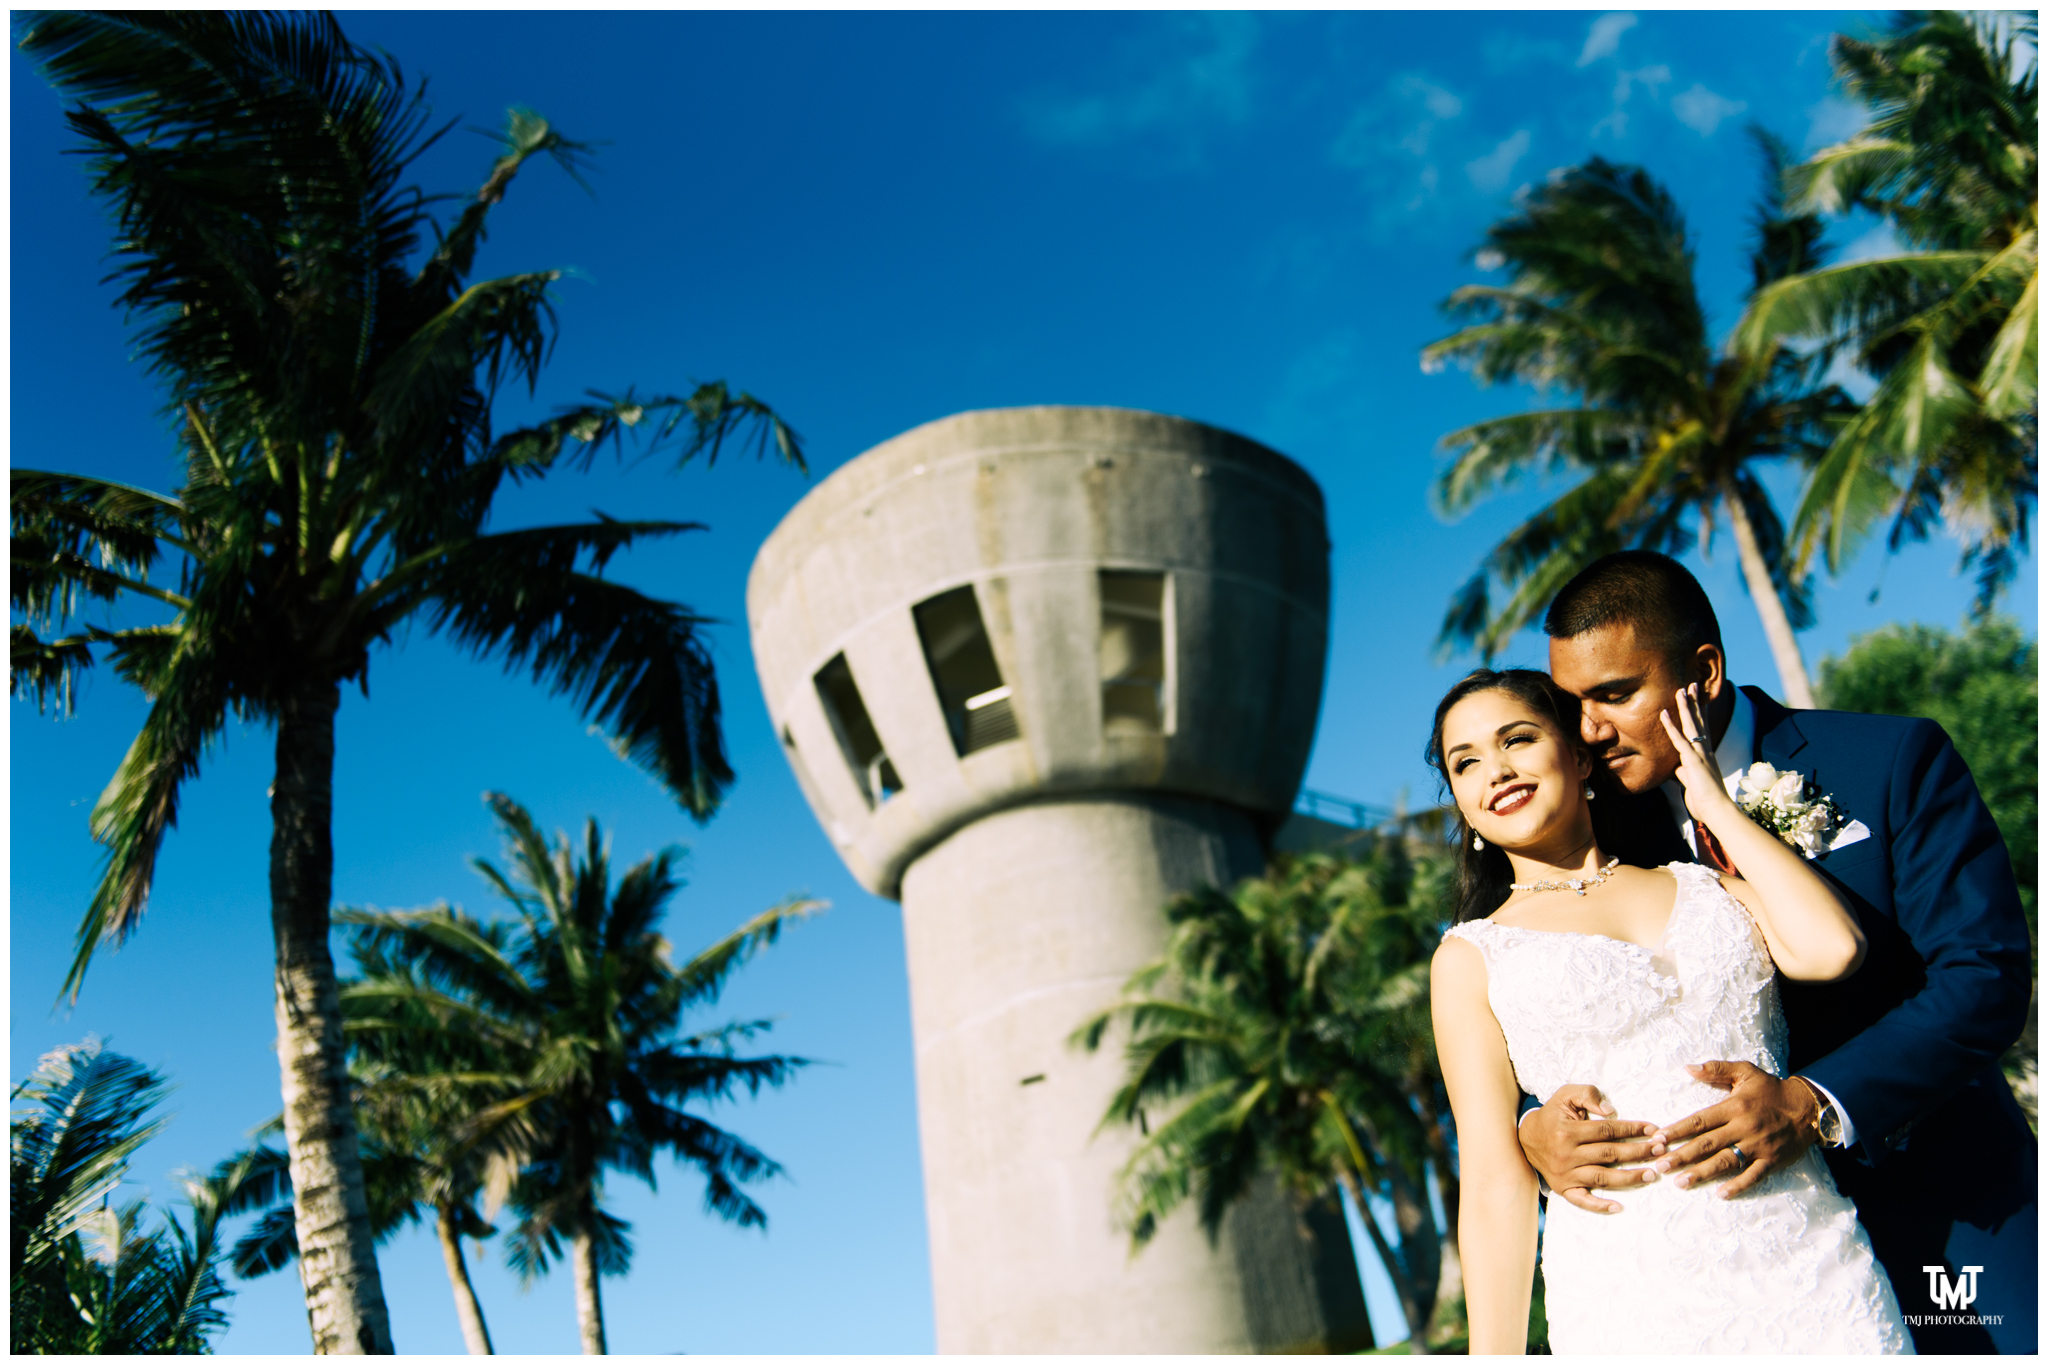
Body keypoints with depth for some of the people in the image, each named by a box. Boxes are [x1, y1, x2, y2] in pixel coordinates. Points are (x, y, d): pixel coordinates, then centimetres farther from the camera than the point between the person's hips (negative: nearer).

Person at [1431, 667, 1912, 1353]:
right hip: (1632, 1303, -2)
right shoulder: (1470, 957, 3)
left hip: (1816, 1276, 2)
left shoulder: (1706, 883, 12)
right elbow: (1495, 1183, -1)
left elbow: (1832, 948, -9)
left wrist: (1714, 803, 3)